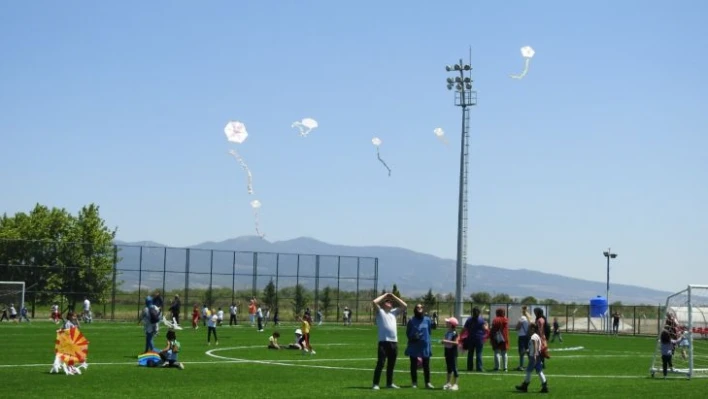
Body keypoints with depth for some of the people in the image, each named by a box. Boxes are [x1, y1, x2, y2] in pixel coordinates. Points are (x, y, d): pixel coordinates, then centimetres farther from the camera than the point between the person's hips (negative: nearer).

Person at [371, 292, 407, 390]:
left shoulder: (394, 312, 20)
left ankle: (389, 383, 21)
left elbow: (404, 306, 18)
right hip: (383, 342, -6)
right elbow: (374, 302, -11)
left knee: (391, 364, 12)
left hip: (394, 342, 6)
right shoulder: (380, 311, 5)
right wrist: (384, 295, 3)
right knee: (380, 363, -8)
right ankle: (376, 384, -6)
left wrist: (393, 296, 15)